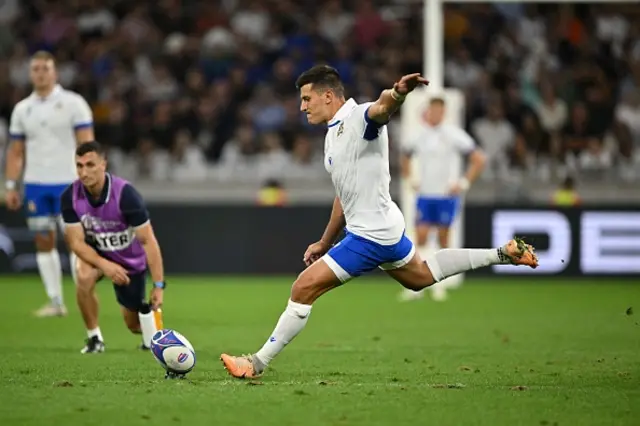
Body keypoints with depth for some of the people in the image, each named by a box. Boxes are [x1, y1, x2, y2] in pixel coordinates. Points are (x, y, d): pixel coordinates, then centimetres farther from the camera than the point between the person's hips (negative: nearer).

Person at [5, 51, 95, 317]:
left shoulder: (73, 103, -2)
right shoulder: (22, 109, 10)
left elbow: (86, 144, -5)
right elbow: (15, 152, 13)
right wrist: (11, 186, 5)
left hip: (68, 184, -4)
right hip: (35, 185, 4)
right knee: (44, 243, 4)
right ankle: (55, 301, 9)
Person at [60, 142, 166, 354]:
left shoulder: (125, 193, -32)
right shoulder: (70, 196, -23)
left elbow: (148, 241, -27)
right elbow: (76, 241, -19)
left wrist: (159, 285, -29)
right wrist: (104, 265, -36)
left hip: (130, 259, -1)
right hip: (96, 252, 1)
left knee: (134, 324, 4)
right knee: (84, 275, -34)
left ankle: (149, 311, 43)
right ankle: (94, 338, -13)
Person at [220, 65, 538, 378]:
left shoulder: (359, 117, -16)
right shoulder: (333, 133, 13)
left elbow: (382, 108, -42)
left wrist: (397, 93, -66)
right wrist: (325, 244, 28)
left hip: (370, 235, -11)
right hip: (383, 227, 11)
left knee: (304, 288, -10)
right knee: (421, 276, 30)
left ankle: (258, 363, -2)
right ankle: (502, 254, 36)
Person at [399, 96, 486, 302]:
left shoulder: (453, 135, -7)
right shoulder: (418, 136, 5)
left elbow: (479, 160, -6)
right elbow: (406, 155, 26)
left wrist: (463, 184, -9)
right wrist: (409, 179, 14)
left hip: (447, 195, -3)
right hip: (425, 195, 3)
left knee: (443, 239, 0)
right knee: (420, 237, -6)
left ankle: (440, 285, 11)